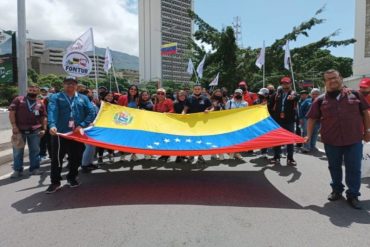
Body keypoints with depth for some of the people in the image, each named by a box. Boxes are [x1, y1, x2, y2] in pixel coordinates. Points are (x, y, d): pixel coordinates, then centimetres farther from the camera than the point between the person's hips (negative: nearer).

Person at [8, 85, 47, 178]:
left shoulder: (40, 103, 10)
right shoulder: (18, 99, 3)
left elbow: (43, 117, 11)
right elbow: (11, 112, -3)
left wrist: (44, 129, 1)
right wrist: (14, 125, -11)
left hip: (35, 131, 2)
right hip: (20, 130, -2)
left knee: (35, 150, 8)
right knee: (18, 151, 6)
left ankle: (35, 168, 18)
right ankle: (17, 170, 16)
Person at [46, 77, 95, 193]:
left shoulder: (83, 98, 11)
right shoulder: (56, 97, 5)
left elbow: (91, 112, 1)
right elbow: (52, 112, -12)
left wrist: (82, 125, -11)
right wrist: (52, 125, -30)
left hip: (77, 134, 2)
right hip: (60, 133, -2)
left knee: (76, 158, 11)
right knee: (57, 158, 3)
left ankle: (72, 177, 31)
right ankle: (55, 182, 16)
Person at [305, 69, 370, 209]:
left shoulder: (354, 94, 4)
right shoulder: (321, 100, 3)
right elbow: (312, 118, 4)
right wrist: (309, 135, -3)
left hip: (354, 140, 0)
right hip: (331, 141, 1)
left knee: (354, 169, 4)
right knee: (334, 167, 15)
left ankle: (353, 195, 19)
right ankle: (337, 190, 33)